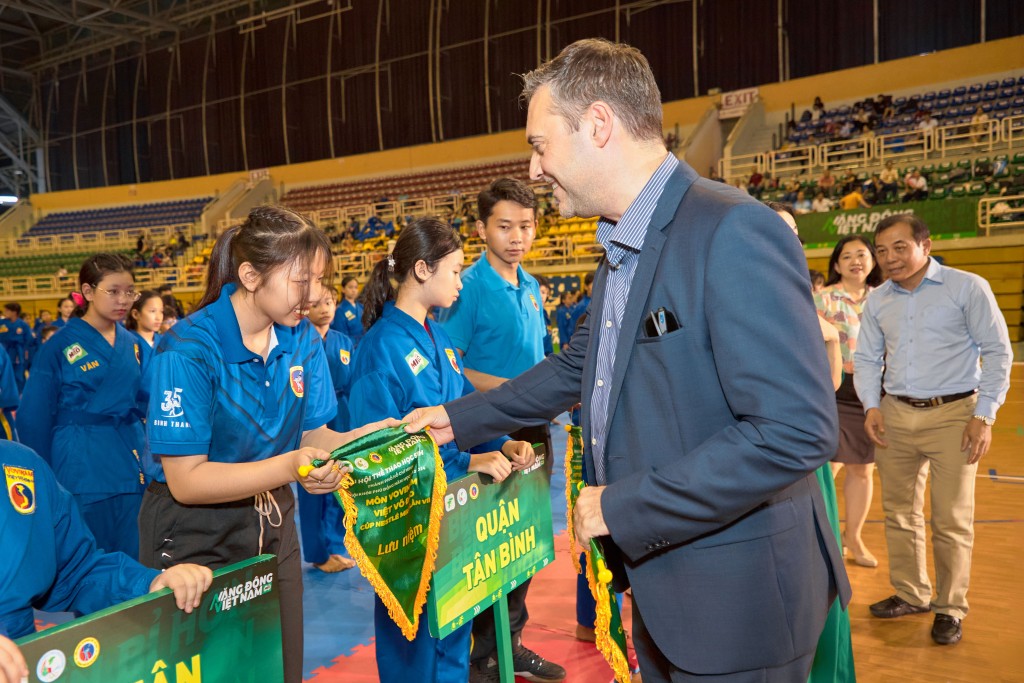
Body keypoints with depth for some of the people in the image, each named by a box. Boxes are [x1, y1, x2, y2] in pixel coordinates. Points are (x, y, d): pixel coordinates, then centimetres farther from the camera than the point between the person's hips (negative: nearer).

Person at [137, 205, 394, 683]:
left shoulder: (303, 338, -5)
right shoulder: (190, 351, -23)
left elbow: (311, 434, -2)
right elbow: (186, 480, -23)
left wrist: (364, 437, -23)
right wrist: (288, 468, -36)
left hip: (274, 528, 6)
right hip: (195, 540, -5)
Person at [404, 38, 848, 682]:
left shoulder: (735, 231, -23)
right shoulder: (622, 248, 7)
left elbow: (796, 430, -29)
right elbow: (577, 367, 19)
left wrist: (624, 507, -22)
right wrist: (461, 417, 19)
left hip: (734, 601, -8)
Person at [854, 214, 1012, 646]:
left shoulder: (967, 288, -4)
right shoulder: (877, 302, 9)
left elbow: (997, 351, -4)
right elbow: (866, 359, 14)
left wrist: (985, 415, -10)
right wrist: (871, 406, -2)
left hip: (952, 415, -4)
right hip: (895, 415, 4)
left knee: (951, 520, 2)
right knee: (899, 512, 11)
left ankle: (950, 609, 17)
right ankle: (910, 594, 27)